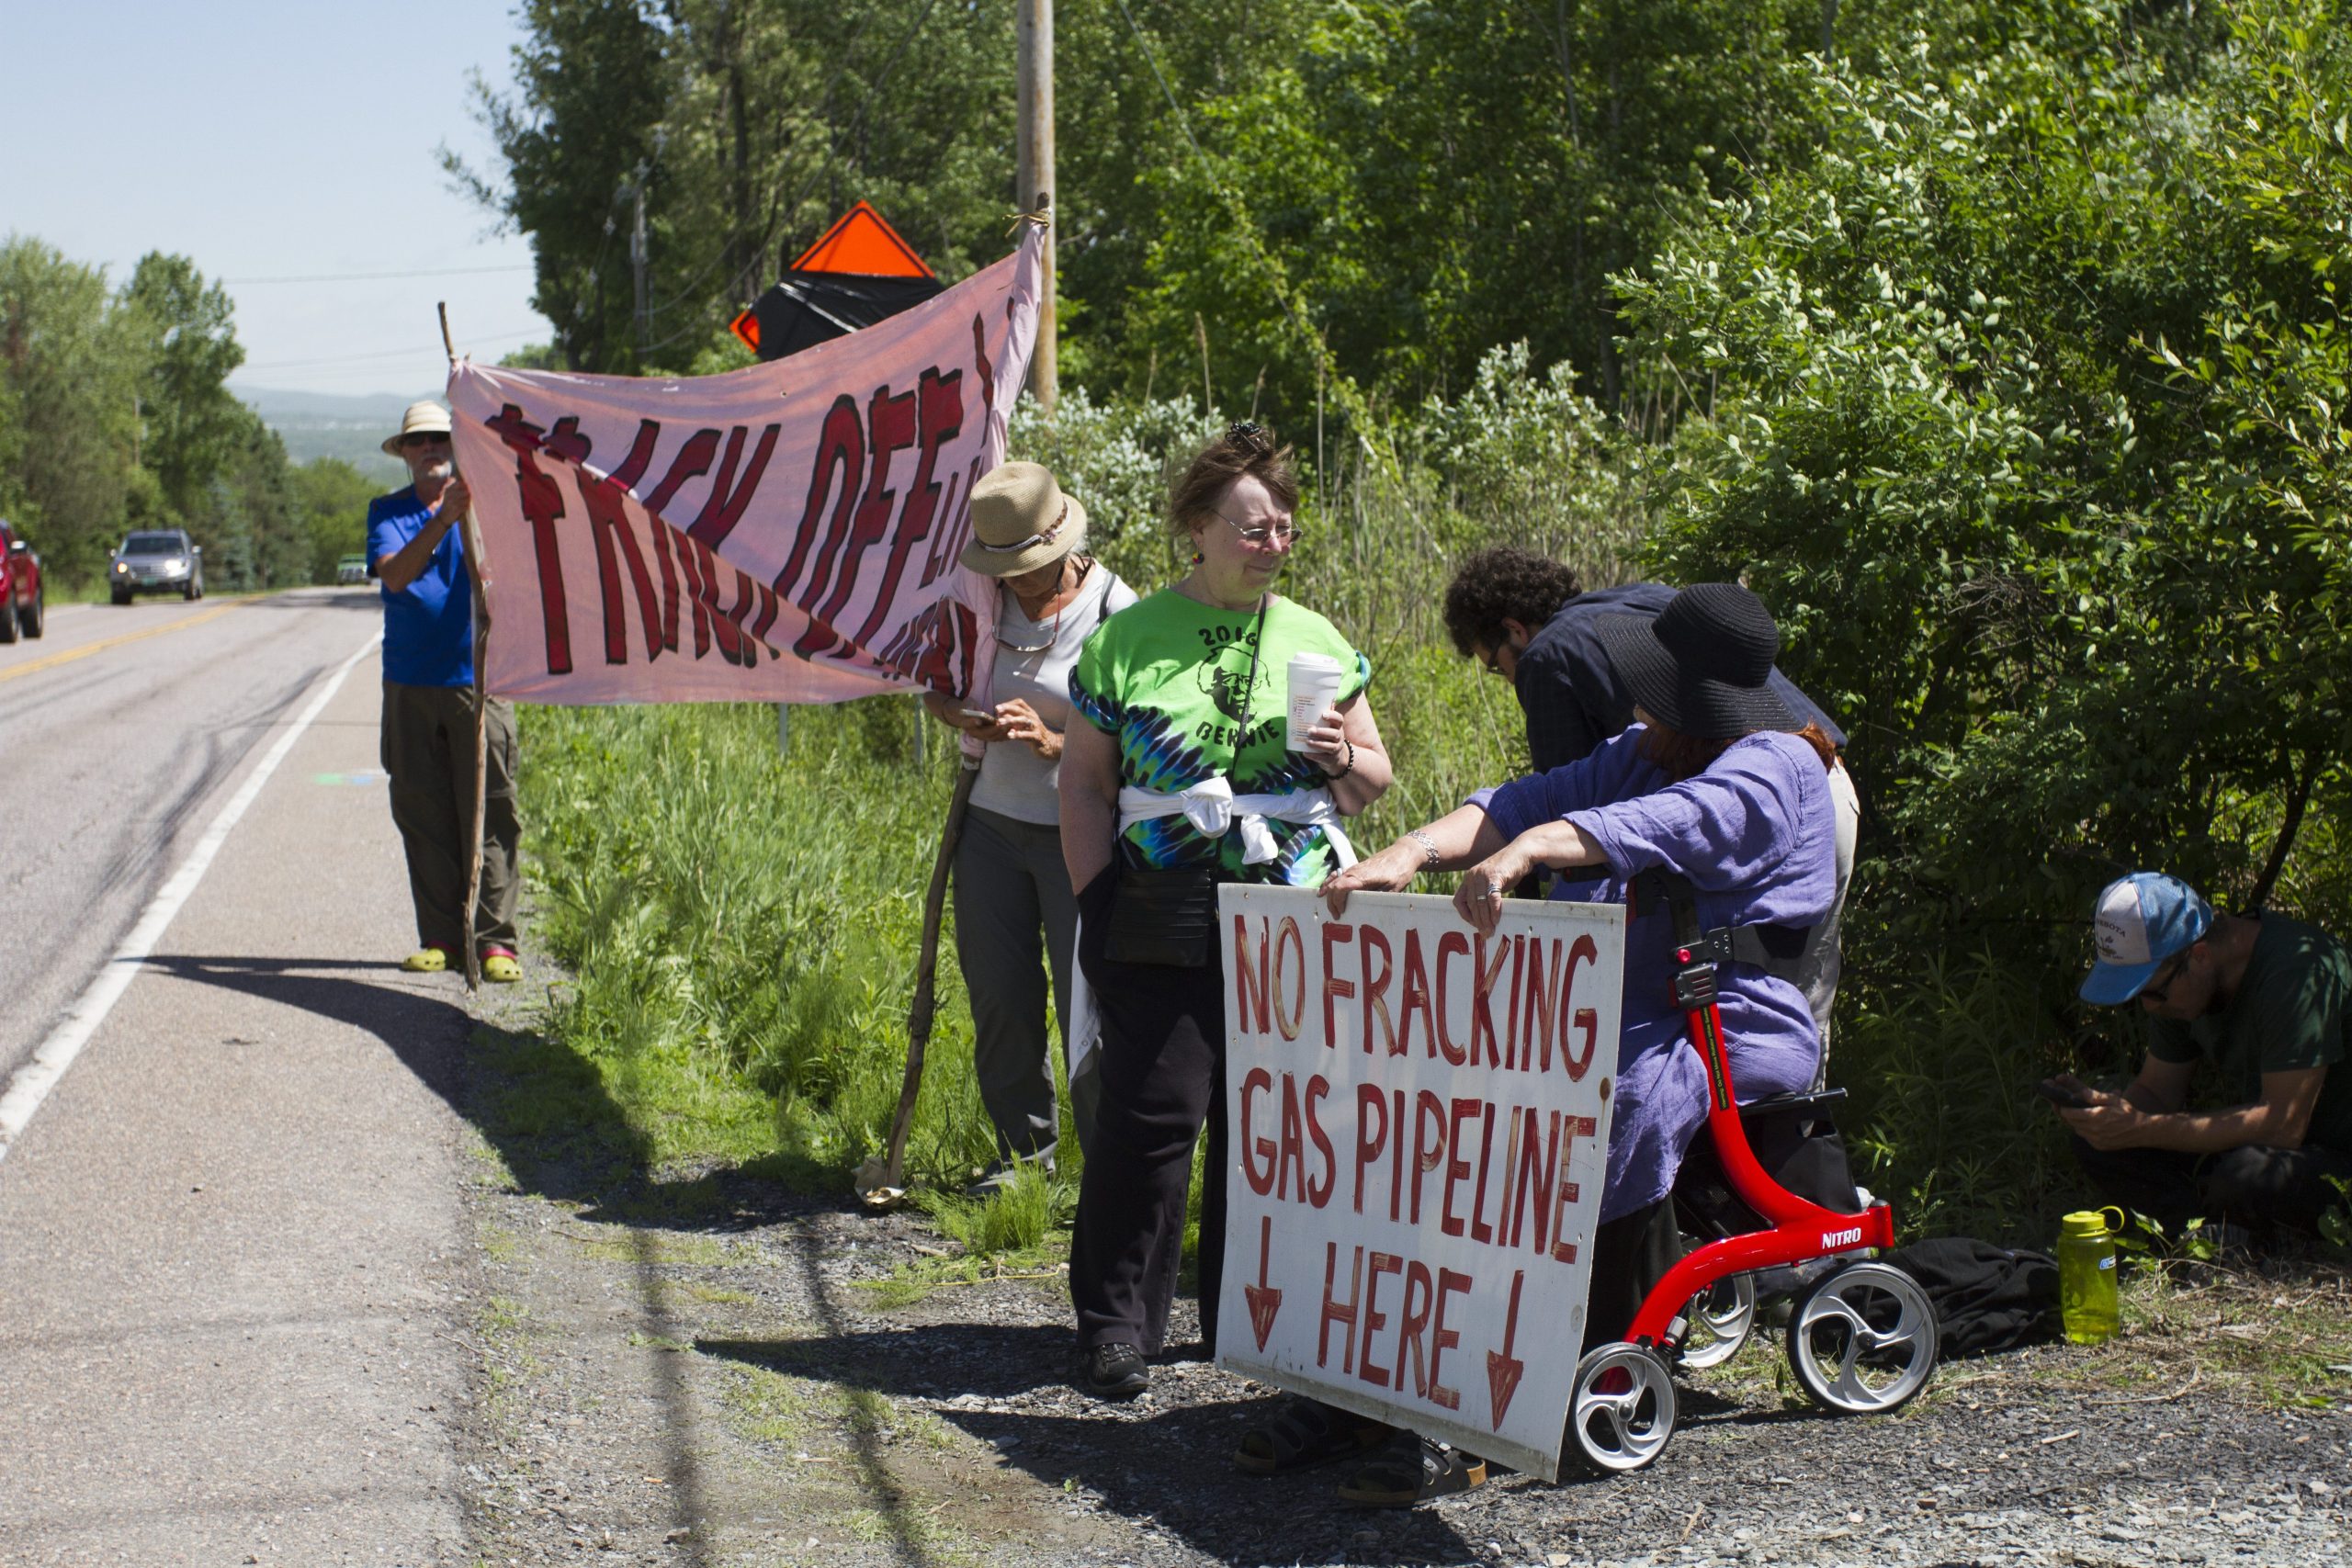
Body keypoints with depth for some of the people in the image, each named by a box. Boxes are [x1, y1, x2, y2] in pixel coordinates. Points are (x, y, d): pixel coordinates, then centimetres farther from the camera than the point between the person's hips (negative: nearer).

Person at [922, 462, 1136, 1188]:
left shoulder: (1116, 613, -12)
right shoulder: (981, 602, 2)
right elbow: (933, 686, 14)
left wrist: (1052, 743, -26)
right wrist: (963, 716, -9)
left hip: (1077, 834, -5)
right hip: (993, 822, 5)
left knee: (1086, 1005, -6)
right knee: (999, 998, 9)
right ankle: (1024, 1149, 25)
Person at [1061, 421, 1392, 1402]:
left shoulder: (1319, 642, 12)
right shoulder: (1128, 639, 4)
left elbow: (1373, 782, 18)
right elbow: (1086, 781, 5)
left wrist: (1344, 762, -5)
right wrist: (1097, 904, -3)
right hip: (1168, 919, -3)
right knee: (1152, 1116, -7)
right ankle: (1115, 1324, 4)